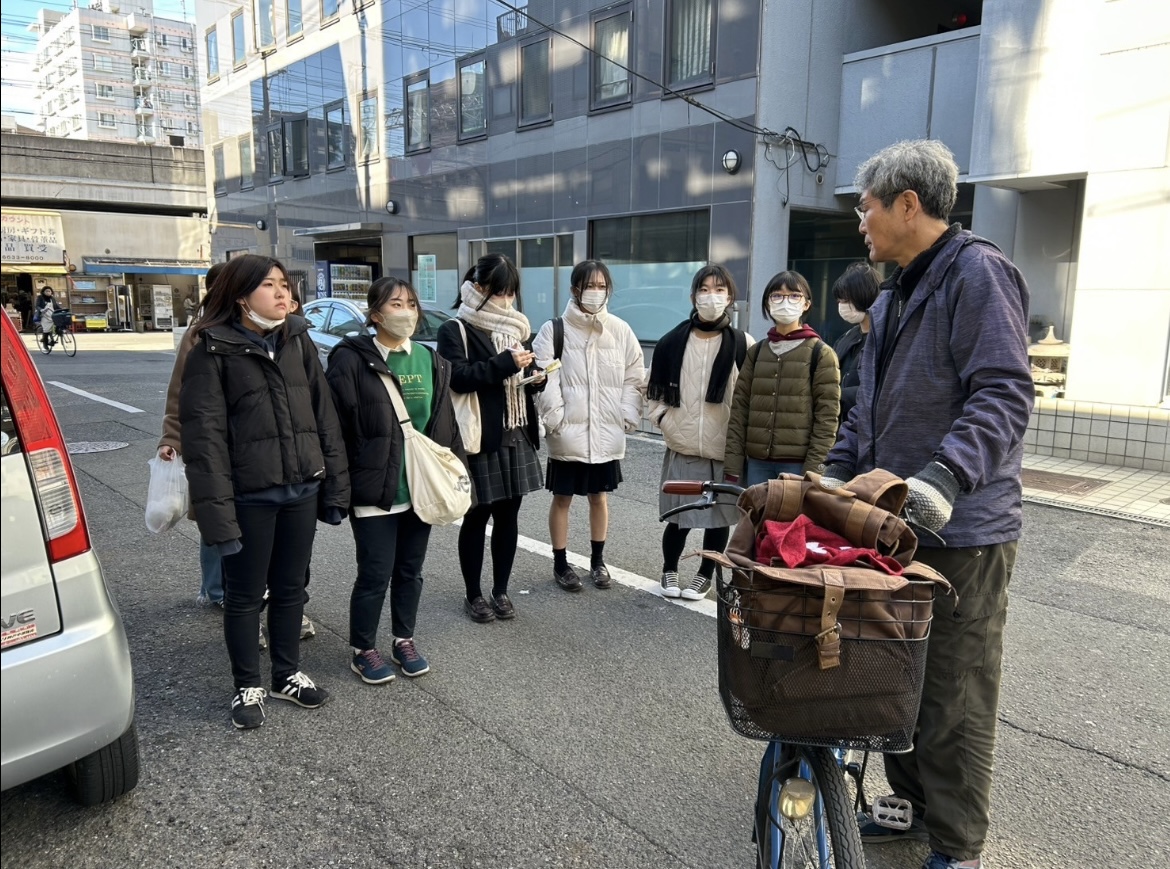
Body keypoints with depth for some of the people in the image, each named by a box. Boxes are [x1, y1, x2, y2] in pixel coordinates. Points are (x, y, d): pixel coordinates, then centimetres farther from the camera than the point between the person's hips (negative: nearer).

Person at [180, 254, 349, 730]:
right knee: (245, 596, 11)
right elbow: (204, 436, -12)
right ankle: (247, 687, 29)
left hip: (302, 489, 5)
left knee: (290, 588, 18)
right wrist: (217, 512, -17)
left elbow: (325, 415, 7)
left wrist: (336, 488, 4)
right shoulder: (213, 350, -8)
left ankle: (288, 674, 35)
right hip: (250, 495, -4)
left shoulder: (298, 340, 6)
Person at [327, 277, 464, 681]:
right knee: (376, 573, 3)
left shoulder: (430, 361, 8)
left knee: (410, 569, 16)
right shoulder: (351, 360, -9)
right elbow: (336, 426, -12)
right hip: (373, 490, -5)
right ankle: (363, 650, 24)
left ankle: (404, 641, 34)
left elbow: (445, 422, 11)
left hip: (420, 488, 5)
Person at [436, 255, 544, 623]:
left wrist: (534, 377, 1)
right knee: (477, 517, 5)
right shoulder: (455, 330, -5)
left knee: (508, 515, 11)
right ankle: (473, 594, 20)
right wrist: (504, 364, -24)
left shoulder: (514, 327, 16)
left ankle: (500, 590, 25)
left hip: (516, 437, 6)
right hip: (480, 439, -6)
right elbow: (457, 377, -20)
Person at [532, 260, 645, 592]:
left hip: (607, 434, 3)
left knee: (599, 496, 16)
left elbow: (634, 378, 5)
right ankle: (560, 563, 23)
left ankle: (597, 560, 31)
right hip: (568, 435, -3)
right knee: (562, 498, 9)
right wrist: (556, 421, -15)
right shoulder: (554, 330, -6)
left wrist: (627, 418, -2)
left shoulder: (620, 330, 2)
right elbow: (545, 380, -10)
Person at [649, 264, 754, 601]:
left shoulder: (743, 344, -2)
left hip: (725, 450, 0)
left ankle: (705, 575, 31)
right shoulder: (673, 341, 1)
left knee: (719, 516, 10)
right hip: (681, 448, 0)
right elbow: (655, 391, 9)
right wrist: (665, 421, -3)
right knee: (677, 517, 6)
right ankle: (669, 570, 31)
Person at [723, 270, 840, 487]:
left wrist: (813, 470, -12)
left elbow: (827, 416, -5)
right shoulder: (756, 352, 11)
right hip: (757, 463, 4)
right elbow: (739, 409, 8)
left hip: (798, 464, -4)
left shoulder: (821, 354, 0)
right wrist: (732, 466, 1)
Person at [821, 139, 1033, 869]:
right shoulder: (894, 297, 18)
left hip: (961, 533, -9)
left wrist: (946, 475, -33)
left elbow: (1005, 395, -21)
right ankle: (915, 805, 35)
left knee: (954, 698, 3)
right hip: (896, 521, 9)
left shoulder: (977, 273, -11)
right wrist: (836, 474, 14)